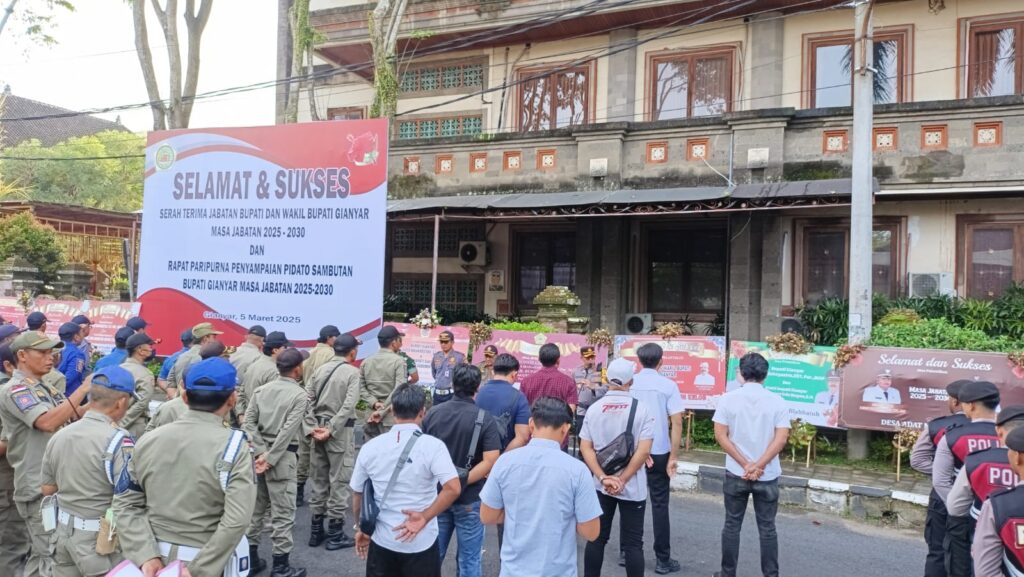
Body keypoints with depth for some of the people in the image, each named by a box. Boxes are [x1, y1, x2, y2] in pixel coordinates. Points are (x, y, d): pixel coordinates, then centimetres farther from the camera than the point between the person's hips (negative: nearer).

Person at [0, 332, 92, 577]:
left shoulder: (45, 389, 15)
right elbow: (48, 422, -27)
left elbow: (72, 414, 13)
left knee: (41, 554, 18)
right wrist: (83, 388, -27)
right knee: (53, 557, -5)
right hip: (40, 488, -9)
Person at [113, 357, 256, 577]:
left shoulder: (148, 440, -1)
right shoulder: (233, 447, -17)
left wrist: (146, 555, -8)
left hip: (157, 555, 4)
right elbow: (237, 521, -25)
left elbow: (126, 503, -2)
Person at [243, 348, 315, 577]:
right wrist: (270, 459, -14)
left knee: (255, 507, 16)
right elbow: (288, 431, -17)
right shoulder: (300, 395, -9)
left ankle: (250, 557, 25)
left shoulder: (261, 390, 8)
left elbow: (248, 423, 1)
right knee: (283, 512, 1)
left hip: (259, 452, 6)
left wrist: (261, 453, -4)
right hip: (282, 456, -6)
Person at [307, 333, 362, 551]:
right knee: (339, 482, 3)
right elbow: (348, 406, -18)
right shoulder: (353, 372, -9)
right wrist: (331, 430, -16)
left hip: (319, 428, 6)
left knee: (319, 480, 14)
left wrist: (312, 426, -2)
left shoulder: (321, 369, 6)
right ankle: (335, 534, 8)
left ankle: (316, 531, 22)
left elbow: (307, 399, 0)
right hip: (340, 431, -6)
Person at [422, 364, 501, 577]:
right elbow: (490, 461, -21)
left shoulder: (433, 413, -2)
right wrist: (464, 481, -14)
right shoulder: (484, 418, -13)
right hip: (469, 499, -3)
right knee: (469, 559, 11)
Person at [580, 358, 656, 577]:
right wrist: (622, 481, -11)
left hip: (601, 485, 3)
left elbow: (585, 447, -5)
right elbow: (643, 450, -15)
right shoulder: (641, 408, -8)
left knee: (596, 538, 12)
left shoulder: (594, 408, 0)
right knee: (632, 543, 5)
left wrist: (604, 478, -11)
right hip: (633, 487, -2)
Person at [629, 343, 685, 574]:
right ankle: (663, 560, 11)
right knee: (659, 505, 5)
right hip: (659, 453, -2)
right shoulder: (668, 385, -6)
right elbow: (676, 422, -10)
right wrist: (673, 456, -7)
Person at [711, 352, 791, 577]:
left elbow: (721, 435, -9)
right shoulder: (777, 402, -4)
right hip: (767, 476, 0)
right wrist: (758, 467, -13)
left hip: (736, 473, 0)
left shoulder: (728, 399, -5)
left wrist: (745, 465, -10)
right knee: (767, 528, 11)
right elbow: (781, 439, -11)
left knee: (732, 525, 11)